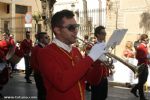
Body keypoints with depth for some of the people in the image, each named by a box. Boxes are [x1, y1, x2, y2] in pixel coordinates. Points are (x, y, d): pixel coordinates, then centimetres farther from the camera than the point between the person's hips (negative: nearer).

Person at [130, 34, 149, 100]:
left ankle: (134, 90, 32)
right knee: (141, 81, 0)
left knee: (144, 80, 16)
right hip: (141, 66, -10)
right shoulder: (140, 47, -16)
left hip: (145, 66, 10)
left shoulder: (145, 47, 12)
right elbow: (137, 57, -21)